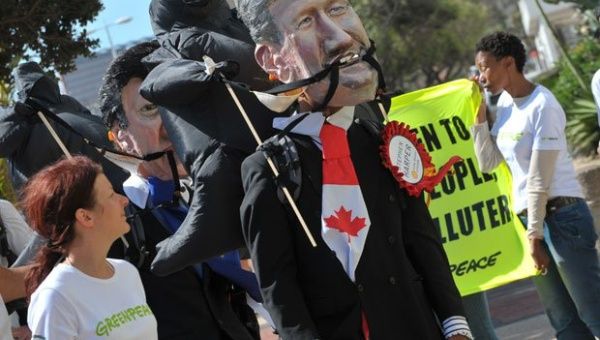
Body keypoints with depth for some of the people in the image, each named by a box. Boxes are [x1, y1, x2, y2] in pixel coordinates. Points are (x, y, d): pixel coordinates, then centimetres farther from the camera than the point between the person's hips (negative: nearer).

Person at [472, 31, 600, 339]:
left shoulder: (542, 107, -16)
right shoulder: (505, 103, 9)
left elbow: (539, 180, -16)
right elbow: (488, 162, 11)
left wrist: (534, 236, -14)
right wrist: (479, 116, 3)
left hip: (561, 217, -8)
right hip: (530, 217, 8)